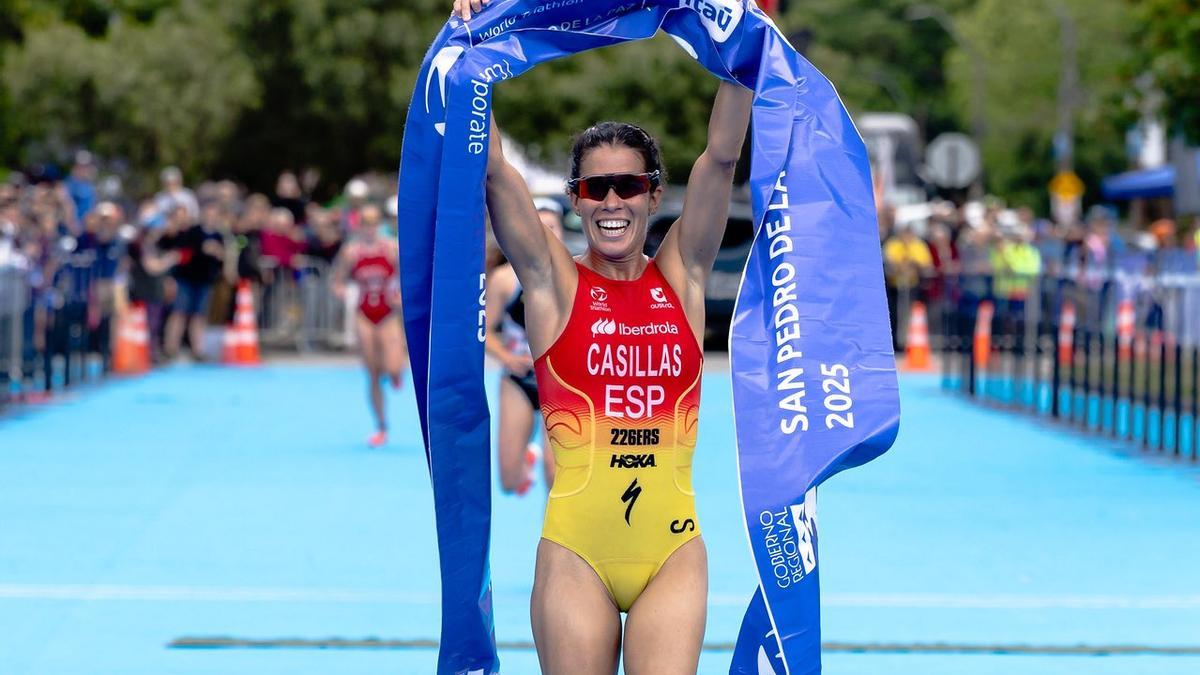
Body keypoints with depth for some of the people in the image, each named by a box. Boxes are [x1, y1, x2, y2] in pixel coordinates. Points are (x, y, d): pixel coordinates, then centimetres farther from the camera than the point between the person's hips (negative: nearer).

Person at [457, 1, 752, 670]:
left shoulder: (682, 277, 7)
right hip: (576, 550, -1)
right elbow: (490, 166, -6)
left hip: (673, 547, 1)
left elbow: (723, 155, 1)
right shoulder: (554, 282, 3)